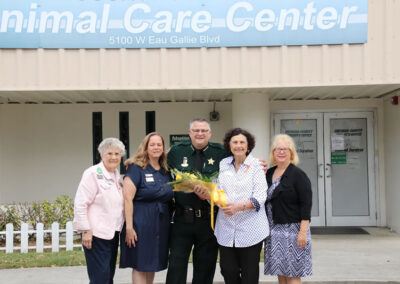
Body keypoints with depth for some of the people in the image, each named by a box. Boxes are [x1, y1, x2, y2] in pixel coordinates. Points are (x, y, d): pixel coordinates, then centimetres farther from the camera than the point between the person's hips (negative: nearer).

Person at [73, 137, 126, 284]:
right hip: (96, 234, -8)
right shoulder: (93, 173, -10)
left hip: (112, 233, 8)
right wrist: (85, 231, -17)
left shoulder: (116, 175, 12)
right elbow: (80, 204, -14)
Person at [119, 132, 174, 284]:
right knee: (140, 265, -2)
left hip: (161, 226, 6)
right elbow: (127, 198, -14)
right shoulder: (136, 168, -7)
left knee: (152, 265, 13)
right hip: (141, 224, -6)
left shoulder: (166, 172, 12)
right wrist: (129, 227, -19)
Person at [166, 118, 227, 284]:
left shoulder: (220, 153, 0)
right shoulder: (176, 151, 5)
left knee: (206, 266, 11)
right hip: (183, 218, 1)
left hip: (209, 219, 0)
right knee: (176, 266, 4)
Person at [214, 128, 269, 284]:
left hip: (250, 229, -3)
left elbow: (260, 196, -8)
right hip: (226, 228, 3)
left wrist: (239, 206, -23)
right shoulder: (223, 164, 11)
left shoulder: (256, 165, 0)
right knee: (228, 271, 4)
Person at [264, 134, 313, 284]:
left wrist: (303, 232, -18)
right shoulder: (269, 173, 11)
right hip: (273, 230, 6)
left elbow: (306, 205, -12)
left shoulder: (298, 174, -7)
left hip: (292, 229, -6)